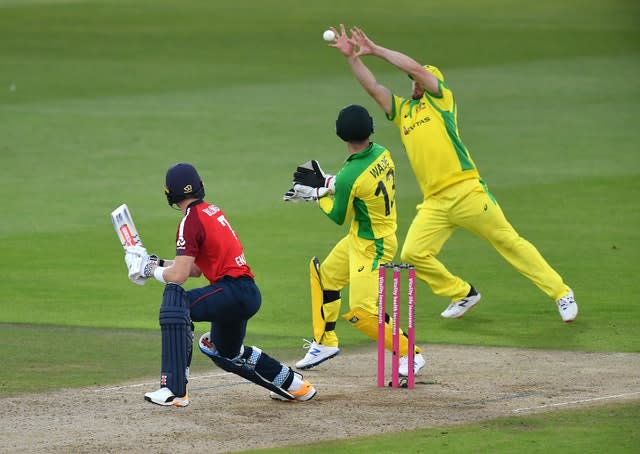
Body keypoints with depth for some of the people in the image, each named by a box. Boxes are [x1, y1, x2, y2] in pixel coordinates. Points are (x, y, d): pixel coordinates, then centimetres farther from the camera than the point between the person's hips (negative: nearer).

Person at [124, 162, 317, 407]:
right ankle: (294, 384, 45)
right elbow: (196, 269, 22)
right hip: (248, 294, 10)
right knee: (226, 352, 31)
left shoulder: (191, 221, -12)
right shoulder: (213, 211, 17)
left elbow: (178, 276, -16)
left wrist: (151, 269, 2)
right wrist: (157, 263, 20)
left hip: (233, 292, -10)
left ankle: (175, 391, -28)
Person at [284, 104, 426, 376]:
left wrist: (316, 192, 2)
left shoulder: (349, 176, -29)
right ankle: (325, 342, 37)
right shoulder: (382, 154, -6)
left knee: (361, 312, -11)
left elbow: (338, 217, -12)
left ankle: (409, 354, -1)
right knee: (323, 273, 25)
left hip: (371, 247, -10)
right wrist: (324, 182, 8)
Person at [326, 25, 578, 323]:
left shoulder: (440, 99, 8)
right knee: (412, 255, -7)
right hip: (434, 202, 6)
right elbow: (372, 86, 14)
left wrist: (376, 50, 1)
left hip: (466, 191, -6)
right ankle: (463, 294, 13)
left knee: (509, 242, -3)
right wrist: (352, 57, 2)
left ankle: (560, 292, 4)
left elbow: (414, 67, -4)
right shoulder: (402, 110, 22)